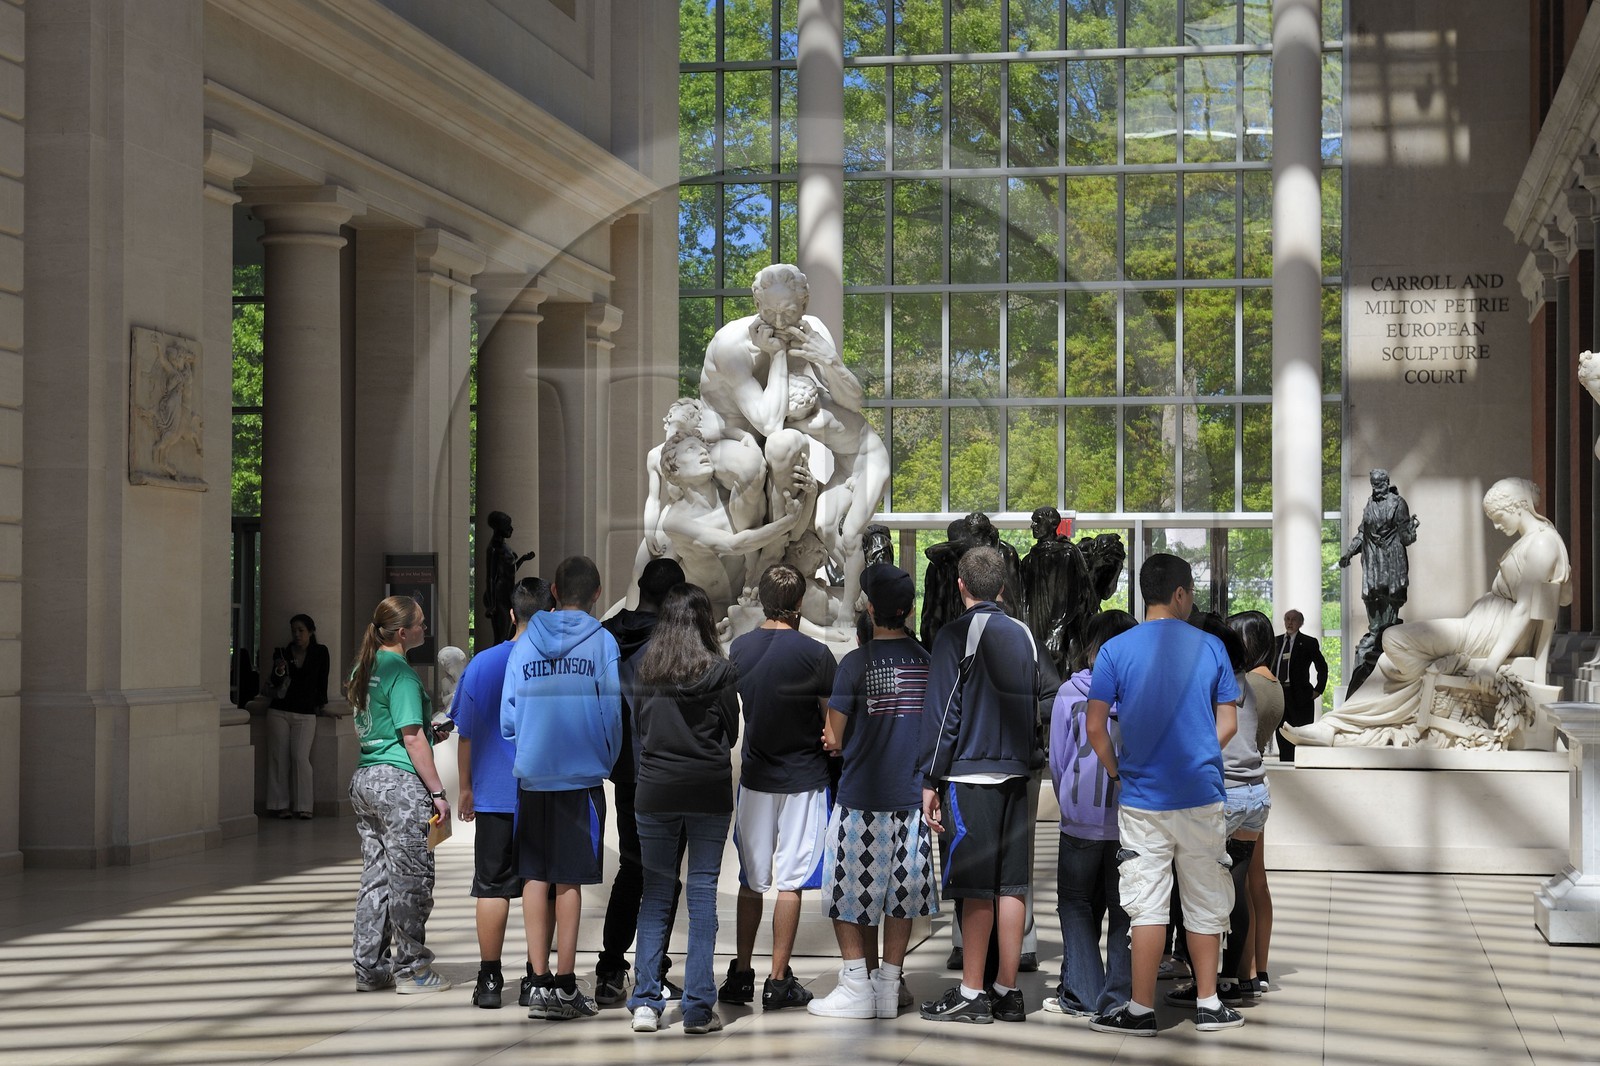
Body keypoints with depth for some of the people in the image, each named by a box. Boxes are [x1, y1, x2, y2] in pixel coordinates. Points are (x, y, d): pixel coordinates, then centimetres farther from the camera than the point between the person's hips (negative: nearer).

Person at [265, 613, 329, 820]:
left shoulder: (320, 653, 4)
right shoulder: (283, 652, 5)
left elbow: (322, 681, 11)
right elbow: (274, 683, 3)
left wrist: (320, 704, 10)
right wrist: (279, 671, -16)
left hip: (305, 714, -1)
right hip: (279, 712, 1)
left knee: (300, 758, -12)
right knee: (279, 758, -1)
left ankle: (302, 806, -7)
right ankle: (281, 805, 4)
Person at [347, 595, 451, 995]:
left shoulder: (365, 667, 13)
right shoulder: (401, 673, -14)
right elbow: (412, 739, -16)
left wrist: (431, 733, 22)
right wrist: (437, 792, -13)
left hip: (364, 778, 9)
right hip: (400, 783, -9)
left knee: (375, 877, 12)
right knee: (410, 879, 0)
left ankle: (370, 968, 16)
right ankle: (411, 970, 6)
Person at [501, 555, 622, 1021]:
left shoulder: (524, 643, 5)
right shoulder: (602, 642, -3)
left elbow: (508, 716, 6)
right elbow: (612, 711, -3)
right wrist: (606, 761, 13)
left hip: (531, 775, 2)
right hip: (581, 775, -2)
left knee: (535, 877, 7)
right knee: (569, 879, 2)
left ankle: (540, 982, 5)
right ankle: (565, 985, 2)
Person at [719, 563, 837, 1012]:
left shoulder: (739, 649, 1)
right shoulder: (813, 653, -13)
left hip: (754, 777, 4)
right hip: (802, 780, -4)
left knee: (751, 880, 13)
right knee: (789, 882, 0)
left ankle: (741, 974, 16)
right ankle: (778, 982, 2)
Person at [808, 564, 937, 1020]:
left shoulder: (856, 663, -11)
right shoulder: (927, 661, 2)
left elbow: (834, 739, -8)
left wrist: (837, 740, 13)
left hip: (861, 798, -4)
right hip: (911, 794, 4)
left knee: (847, 895, 5)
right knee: (900, 891, 10)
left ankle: (856, 987, 3)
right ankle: (889, 988, 13)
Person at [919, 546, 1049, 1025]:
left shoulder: (956, 635, -7)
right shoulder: (1023, 635, 11)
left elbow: (941, 712, -9)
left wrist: (931, 781, -6)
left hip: (969, 775, -5)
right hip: (1015, 771, 6)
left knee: (975, 889, -4)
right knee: (1011, 886, 6)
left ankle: (972, 994, -1)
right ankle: (1008, 992, 10)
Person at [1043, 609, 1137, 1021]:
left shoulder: (1069, 693, -5)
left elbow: (1057, 759, 3)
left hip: (1081, 820, -1)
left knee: (1077, 904, 11)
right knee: (1124, 908, 9)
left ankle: (1082, 994, 9)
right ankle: (1119, 997, 10)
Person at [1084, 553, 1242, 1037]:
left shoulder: (1115, 650, -5)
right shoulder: (1210, 648, -1)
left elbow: (1095, 728, -6)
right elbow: (1228, 724, 3)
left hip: (1142, 799, -1)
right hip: (1201, 795, 1)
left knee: (1147, 906, 2)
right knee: (1206, 905, 11)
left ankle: (1141, 1010, 4)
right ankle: (1208, 1005, 17)